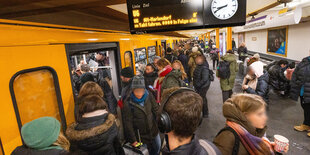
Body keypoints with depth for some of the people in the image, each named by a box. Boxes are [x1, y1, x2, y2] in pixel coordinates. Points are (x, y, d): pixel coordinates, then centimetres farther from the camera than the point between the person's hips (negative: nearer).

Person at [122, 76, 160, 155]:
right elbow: (128, 123, -15)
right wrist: (133, 140, -11)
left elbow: (156, 110, 1)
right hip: (140, 136, -3)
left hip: (154, 131, 4)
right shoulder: (128, 103, -21)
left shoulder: (149, 96, -12)